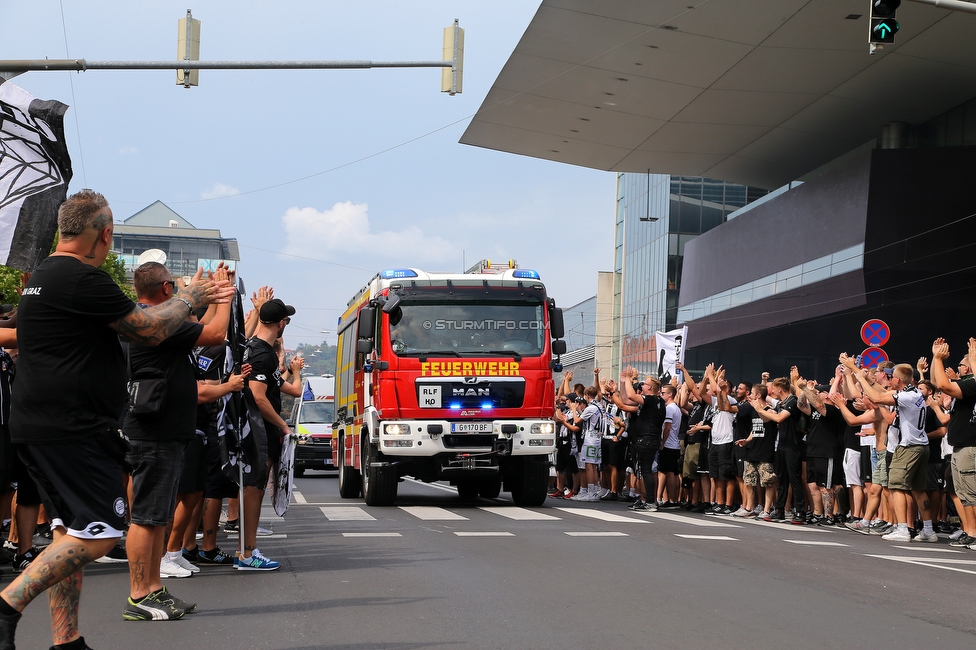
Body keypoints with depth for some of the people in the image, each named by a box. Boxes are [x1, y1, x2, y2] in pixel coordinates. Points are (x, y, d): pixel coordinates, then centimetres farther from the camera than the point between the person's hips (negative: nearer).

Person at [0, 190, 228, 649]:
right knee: (98, 532, -8)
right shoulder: (83, 279, -16)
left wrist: (188, 300, 28)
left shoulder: (44, 275, 17)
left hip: (39, 427, 11)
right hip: (73, 428, -11)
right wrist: (190, 298, 10)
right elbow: (150, 330, -9)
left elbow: (125, 325, 25)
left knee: (70, 531, 13)